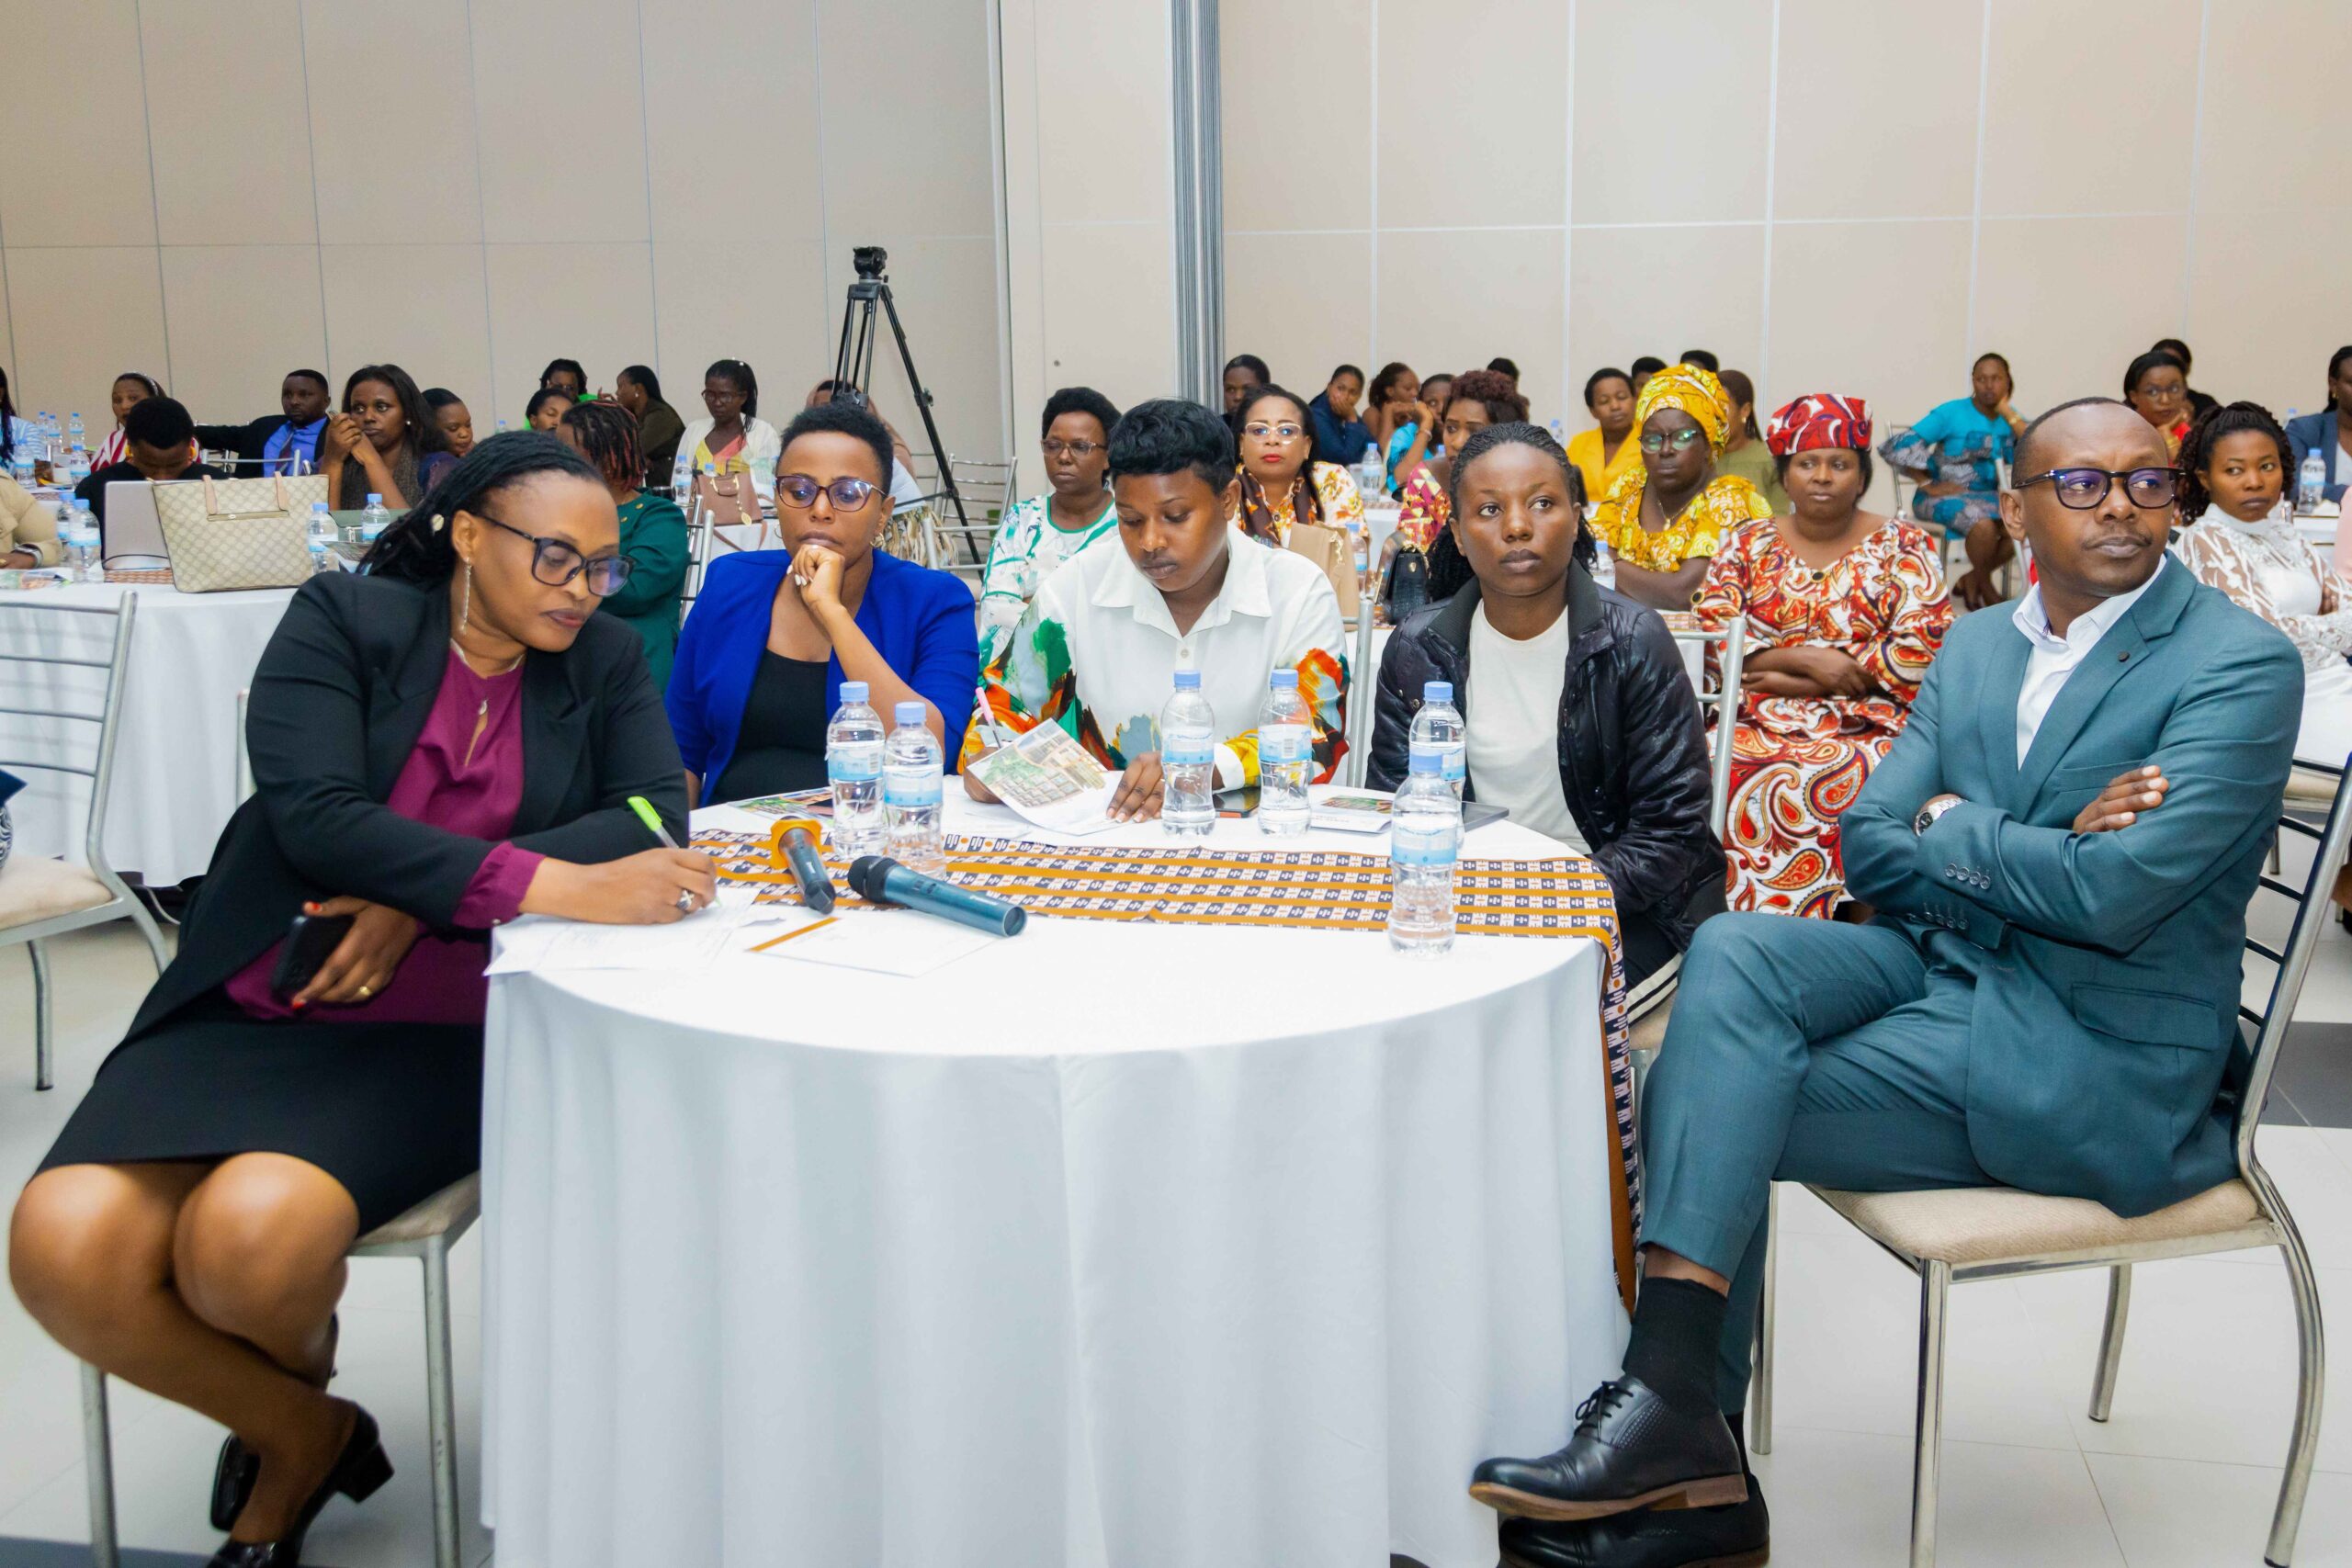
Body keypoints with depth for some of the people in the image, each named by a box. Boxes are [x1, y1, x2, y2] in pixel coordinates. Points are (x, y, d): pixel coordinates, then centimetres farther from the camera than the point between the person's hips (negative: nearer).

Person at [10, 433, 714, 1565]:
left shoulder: (603, 659, 5)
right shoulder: (345, 618, -3)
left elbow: (654, 812, -10)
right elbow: (314, 815, -17)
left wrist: (427, 896, -20)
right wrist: (556, 884, -30)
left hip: (441, 1034, -1)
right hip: (251, 1010, 1)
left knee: (251, 1235, -28)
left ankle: (299, 1388, 12)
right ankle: (303, 1435, 8)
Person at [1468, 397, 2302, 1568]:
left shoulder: (2242, 664, -9)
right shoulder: (1974, 646, 12)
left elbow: (2114, 894, -20)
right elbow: (1868, 850, 6)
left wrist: (1949, 826, -5)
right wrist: (2039, 845, -10)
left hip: (2092, 1054, -6)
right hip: (1936, 970, 6)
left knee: (1701, 1101, -19)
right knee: (1732, 954, -22)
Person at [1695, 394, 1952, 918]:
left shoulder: (1902, 547, 7)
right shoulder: (1748, 543, 14)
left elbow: (1924, 649, -5)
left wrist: (1794, 682, -8)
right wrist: (1803, 658, -12)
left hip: (1864, 729, -2)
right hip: (1757, 724, 2)